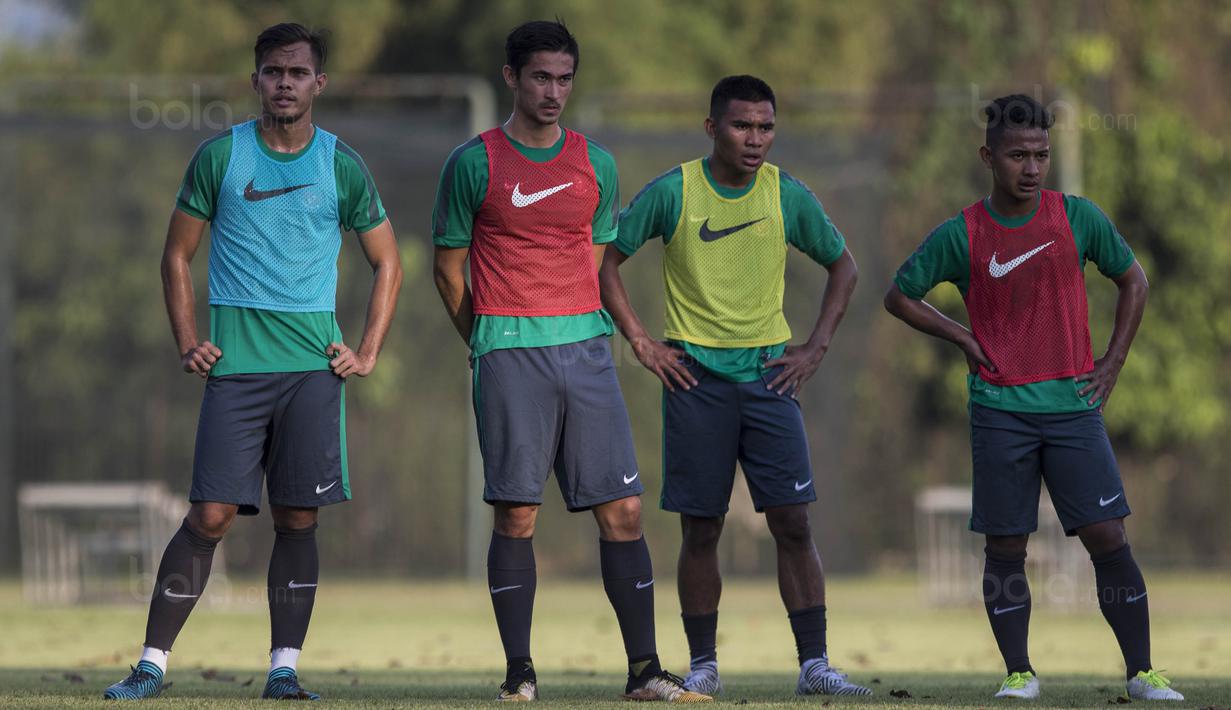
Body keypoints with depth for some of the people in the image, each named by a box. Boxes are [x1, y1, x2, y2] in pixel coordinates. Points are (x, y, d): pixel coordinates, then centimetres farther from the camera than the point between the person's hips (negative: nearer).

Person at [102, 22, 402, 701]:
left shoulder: (342, 166, 6)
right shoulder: (220, 156, 3)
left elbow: (387, 264, 16)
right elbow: (178, 255, 11)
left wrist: (367, 353, 6)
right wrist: (187, 343, 1)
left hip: (313, 364, 1)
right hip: (235, 363, -1)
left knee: (298, 518, 1)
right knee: (210, 515, -7)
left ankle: (283, 669, 7)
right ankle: (152, 663, -3)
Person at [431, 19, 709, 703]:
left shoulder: (596, 164, 11)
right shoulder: (474, 163, 1)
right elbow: (450, 266, 8)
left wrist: (574, 330, 13)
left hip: (585, 345, 3)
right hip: (508, 355, -3)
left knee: (623, 510, -2)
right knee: (516, 514, -5)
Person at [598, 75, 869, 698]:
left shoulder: (788, 196, 2)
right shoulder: (672, 192, -5)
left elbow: (842, 267, 15)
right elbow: (606, 258, 4)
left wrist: (816, 348, 6)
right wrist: (641, 343, -2)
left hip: (769, 373, 1)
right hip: (695, 376, -1)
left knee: (793, 522, -6)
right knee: (701, 530, 1)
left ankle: (814, 665, -3)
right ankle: (703, 666, 10)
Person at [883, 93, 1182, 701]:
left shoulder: (1079, 218, 1)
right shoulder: (960, 235, -2)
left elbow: (1133, 281, 14)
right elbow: (900, 297, 10)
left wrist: (1111, 365, 7)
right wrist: (963, 339, 0)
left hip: (1073, 404, 1)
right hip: (1000, 411, 0)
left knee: (1108, 537, -5)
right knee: (1005, 547, 1)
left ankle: (1142, 673, 1)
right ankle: (1019, 673, 11)